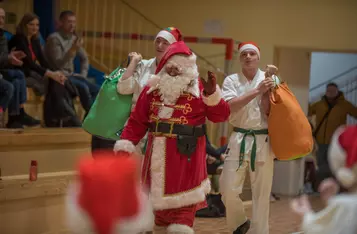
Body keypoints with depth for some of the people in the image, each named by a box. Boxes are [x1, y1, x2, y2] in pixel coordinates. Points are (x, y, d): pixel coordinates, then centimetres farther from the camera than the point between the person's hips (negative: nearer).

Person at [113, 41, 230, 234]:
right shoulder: (152, 89, 5)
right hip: (158, 155, 4)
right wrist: (125, 144, -3)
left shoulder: (199, 90, -5)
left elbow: (221, 115, -10)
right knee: (159, 196, 18)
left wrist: (212, 93, -25)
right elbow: (137, 121, 6)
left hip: (186, 155, -4)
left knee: (183, 204, -4)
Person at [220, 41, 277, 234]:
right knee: (228, 189, -2)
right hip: (239, 139, 0)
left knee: (262, 193, 5)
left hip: (263, 141, 0)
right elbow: (229, 107, -15)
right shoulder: (231, 80, 2)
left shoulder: (270, 79, 2)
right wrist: (257, 90, -20)